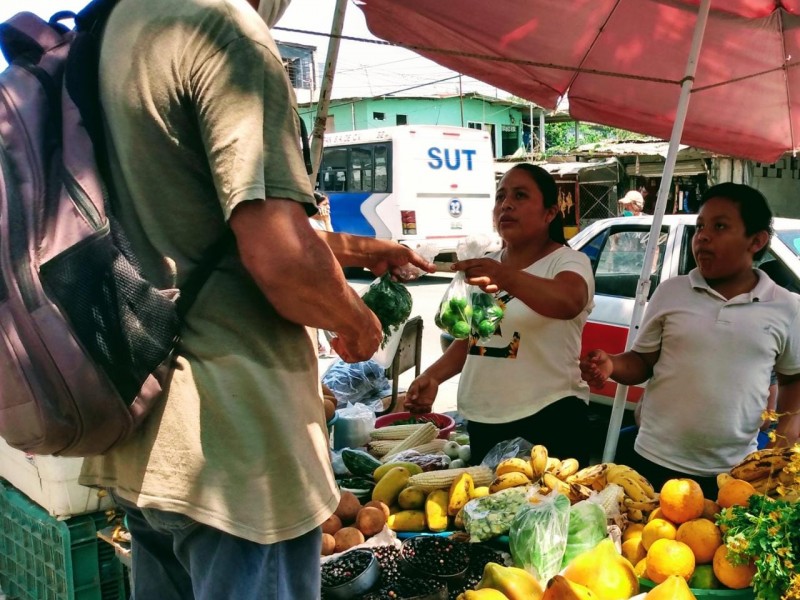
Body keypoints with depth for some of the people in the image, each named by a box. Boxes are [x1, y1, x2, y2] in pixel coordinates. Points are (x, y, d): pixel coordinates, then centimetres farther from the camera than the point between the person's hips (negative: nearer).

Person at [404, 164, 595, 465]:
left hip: (547, 421, -6)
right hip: (481, 422, 6)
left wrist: (506, 278, -48)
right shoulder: (486, 266, 11)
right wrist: (433, 376, 0)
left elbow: (568, 302, -31)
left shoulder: (568, 261, -8)